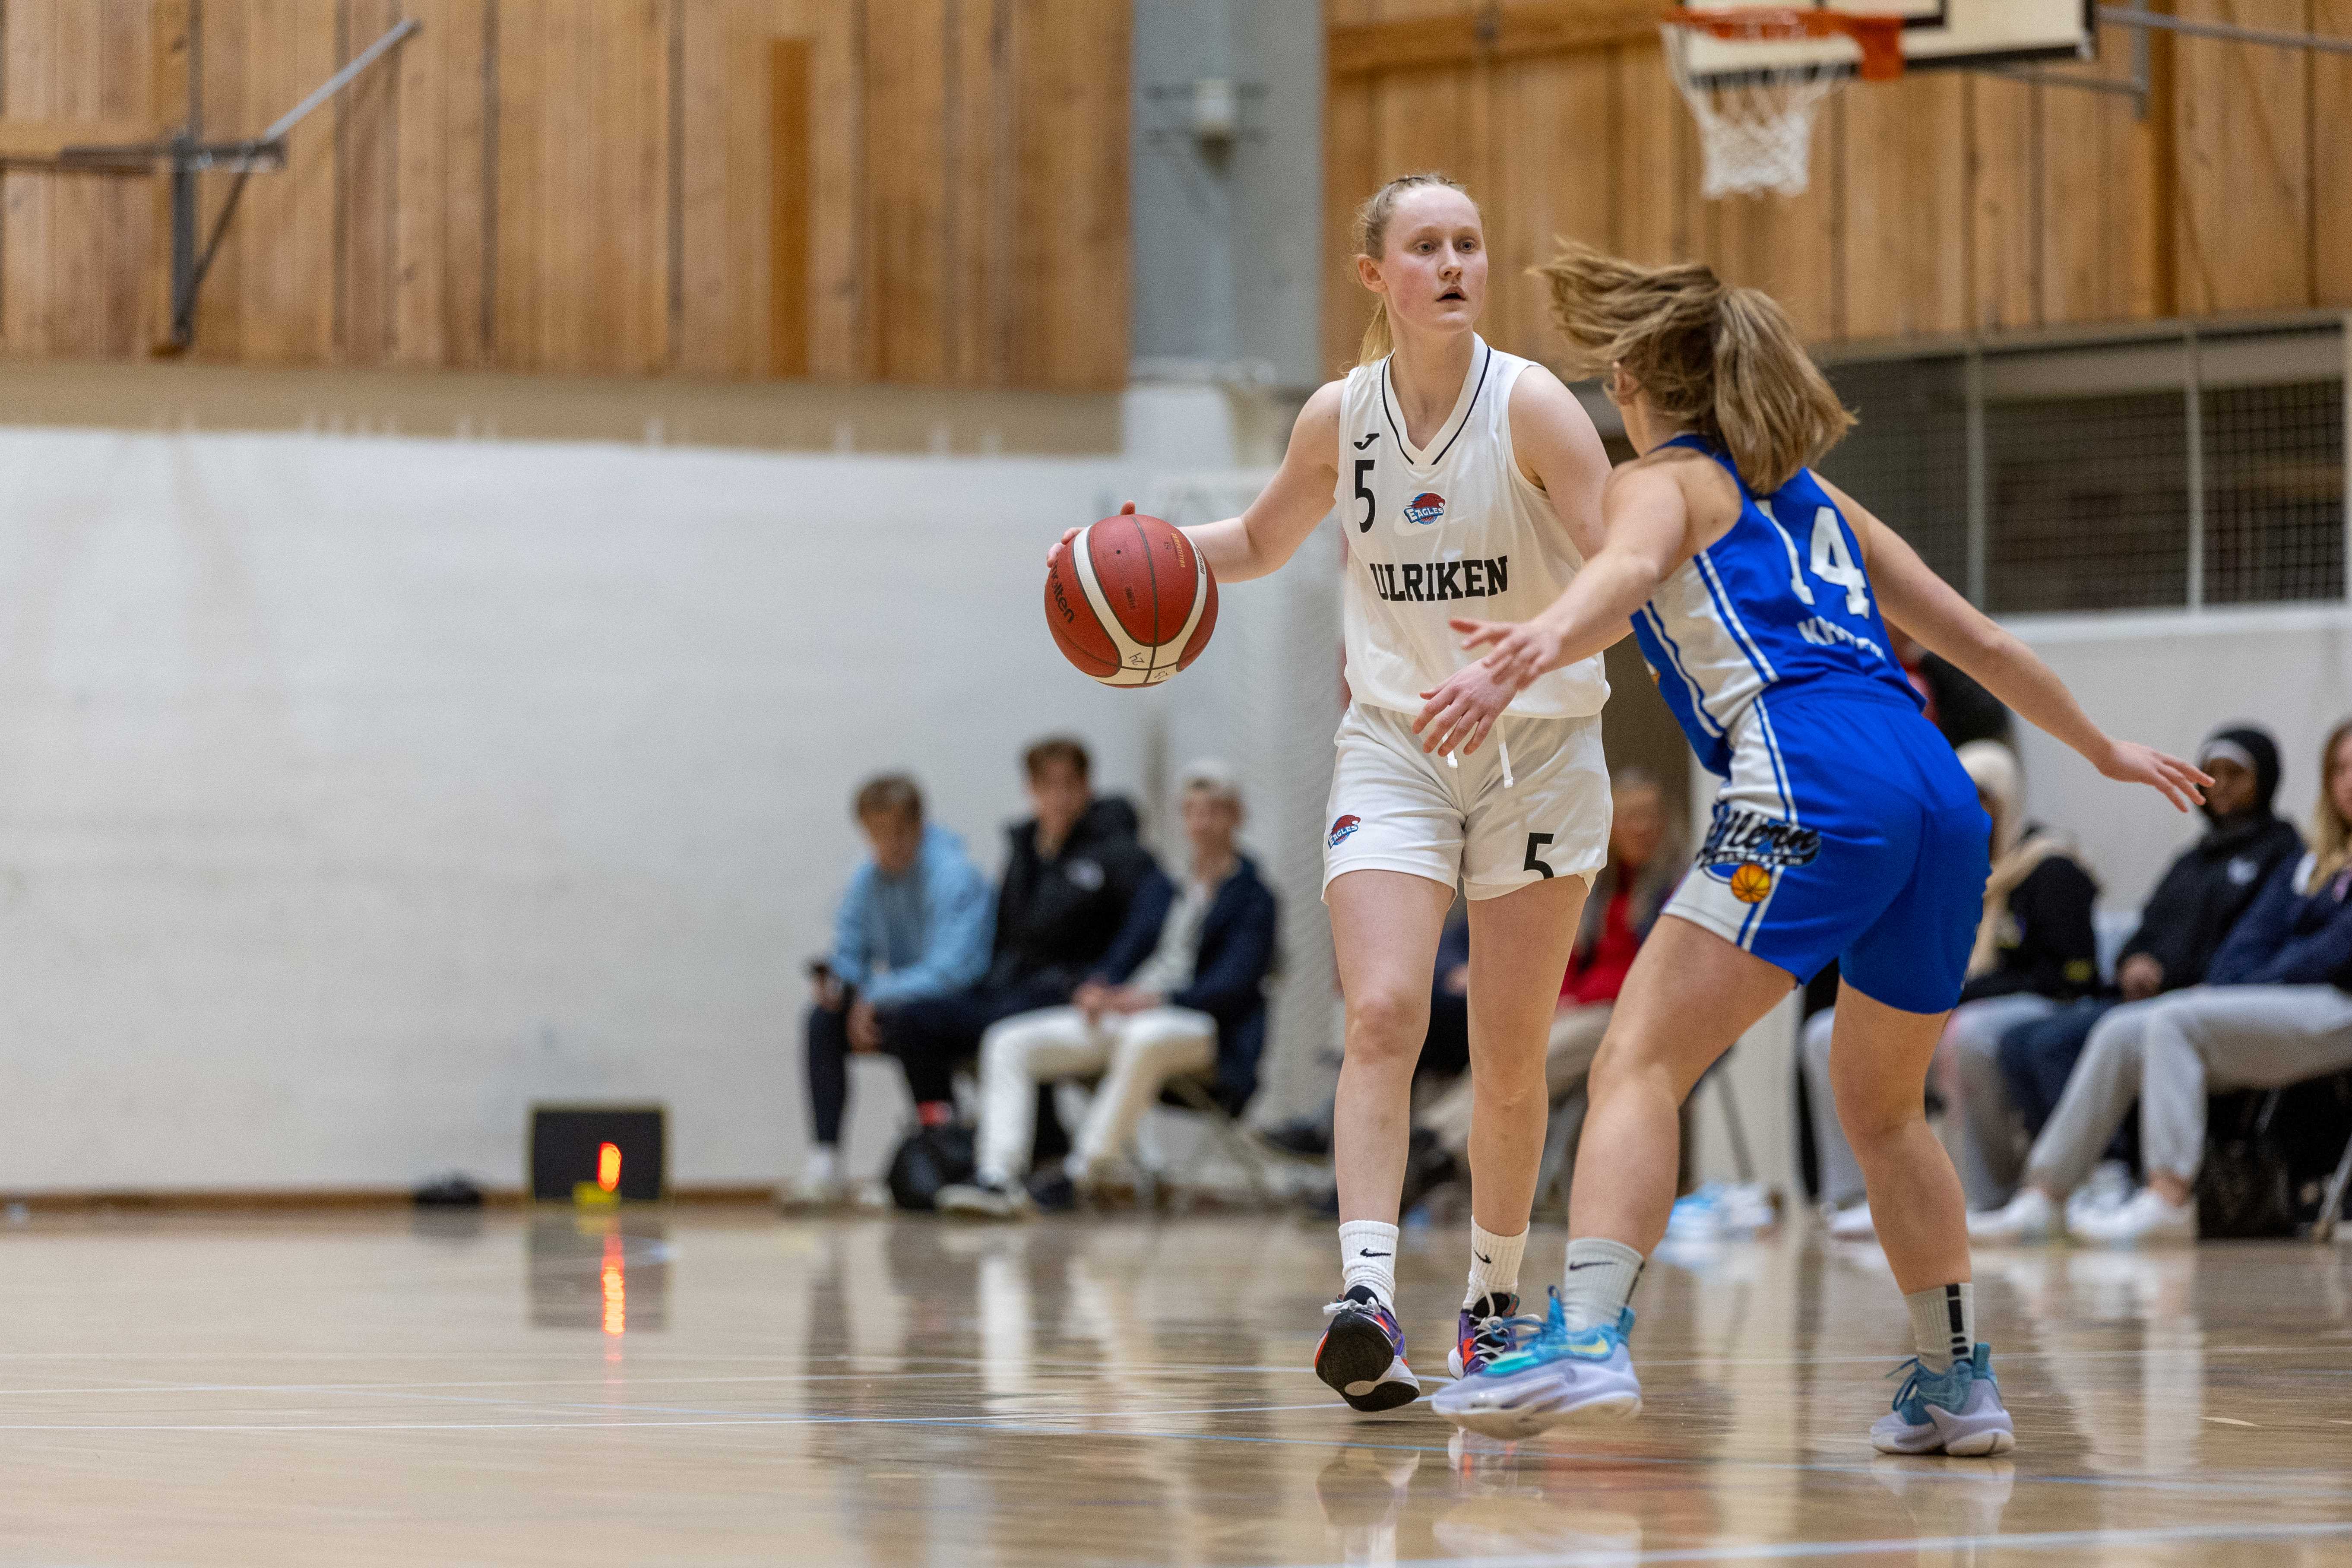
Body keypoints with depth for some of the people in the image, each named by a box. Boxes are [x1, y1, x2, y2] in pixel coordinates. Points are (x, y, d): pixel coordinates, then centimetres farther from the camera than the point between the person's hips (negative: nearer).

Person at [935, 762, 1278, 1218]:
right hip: (1119, 1014, 7)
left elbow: (1233, 986, -8)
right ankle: (998, 1178, -27)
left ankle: (1082, 1173, -39)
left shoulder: (1252, 897, 5)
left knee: (1145, 1038, -43)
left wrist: (1157, 999, -21)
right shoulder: (1160, 889, 25)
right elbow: (1125, 955, 18)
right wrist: (1096, 989, -6)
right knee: (1008, 1042, -12)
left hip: (1199, 1026, -7)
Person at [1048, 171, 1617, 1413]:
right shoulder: (1340, 419, -2)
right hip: (1394, 744, 1)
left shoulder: (1531, 407, -13)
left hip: (1538, 745, -1)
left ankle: (1494, 1298, 24)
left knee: (1510, 1061, 5)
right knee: (1382, 1013, -19)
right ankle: (1366, 1295, -29)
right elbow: (1261, 541, 18)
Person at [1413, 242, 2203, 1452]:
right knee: (1882, 1110, 25)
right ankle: (1957, 1385, 28)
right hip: (1942, 798, 7)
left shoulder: (1661, 479, 13)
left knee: (1638, 1065, -12)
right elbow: (1982, 644, 37)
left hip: (1812, 793, -7)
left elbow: (1630, 571, -13)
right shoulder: (1815, 498, 32)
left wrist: (1538, 645, -33)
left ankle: (1587, 1338, -30)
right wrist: (2104, 750, 50)